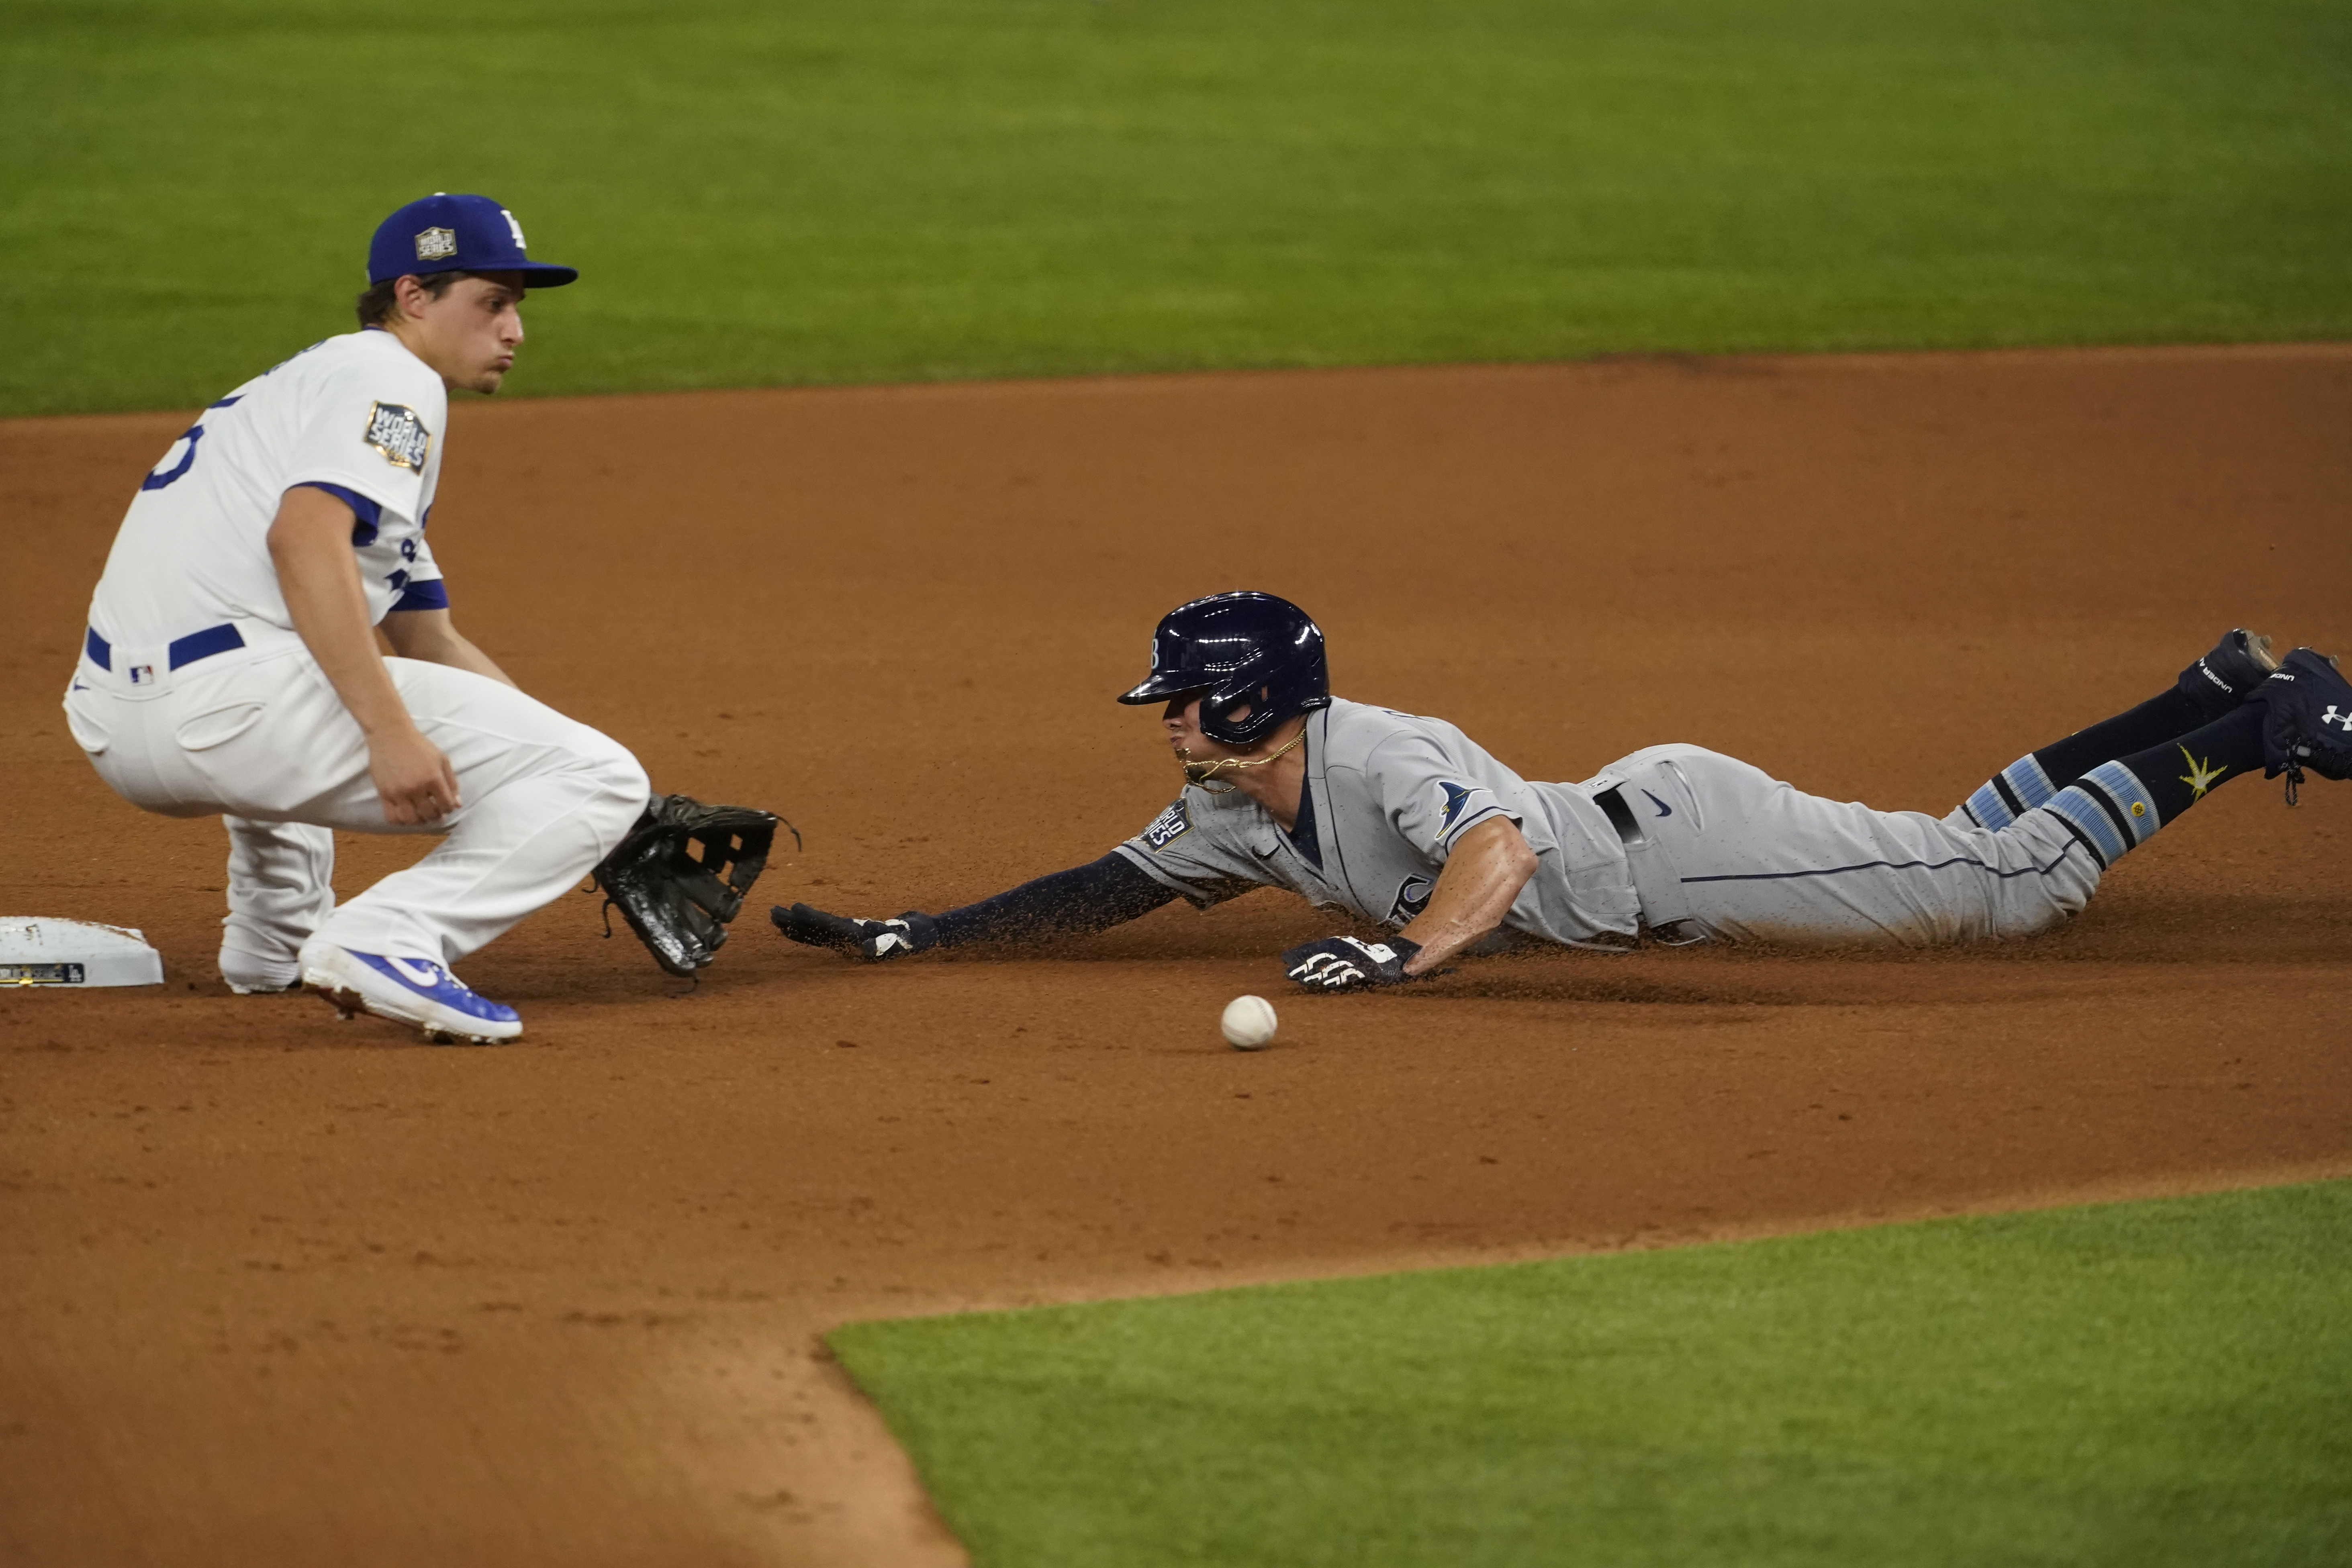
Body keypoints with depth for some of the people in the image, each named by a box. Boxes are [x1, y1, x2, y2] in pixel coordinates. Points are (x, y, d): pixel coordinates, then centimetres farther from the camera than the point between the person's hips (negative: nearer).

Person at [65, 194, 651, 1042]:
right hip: (222, 692, -10)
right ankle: (388, 940, -24)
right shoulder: (387, 377, 0)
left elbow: (428, 641, 34)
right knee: (595, 780, -10)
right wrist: (392, 732, -27)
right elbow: (303, 538, -21)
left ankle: (271, 939, 36)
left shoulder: (319, 377, 31)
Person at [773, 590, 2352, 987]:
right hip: (1634, 839, 8)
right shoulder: (1234, 819, 0)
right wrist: (917, 936, 0)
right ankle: (2212, 696, 26)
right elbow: (1100, 893, 7)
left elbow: (1501, 844, -44)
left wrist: (1408, 953, -57)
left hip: (1681, 835, -8)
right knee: (1972, 849, 18)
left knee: (2002, 881, -4)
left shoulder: (1384, 759, -28)